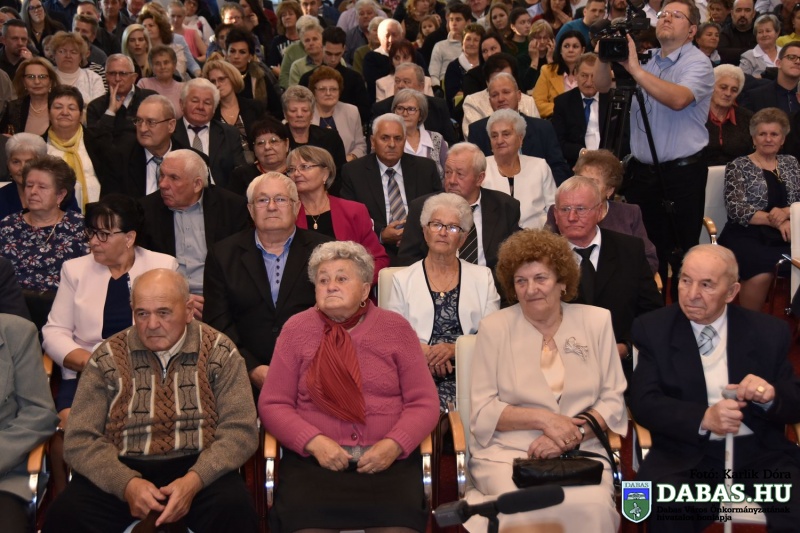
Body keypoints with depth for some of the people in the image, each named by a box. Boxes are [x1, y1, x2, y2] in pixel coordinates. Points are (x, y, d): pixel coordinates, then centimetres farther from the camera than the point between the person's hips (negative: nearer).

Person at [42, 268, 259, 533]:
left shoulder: (219, 352, 3)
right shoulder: (108, 357, 4)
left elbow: (240, 430, -4)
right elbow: (81, 439, 0)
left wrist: (193, 480, -20)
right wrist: (127, 484, -18)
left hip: (198, 467, -1)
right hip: (123, 471, 1)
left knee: (234, 509, -31)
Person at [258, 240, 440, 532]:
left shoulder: (395, 327, 9)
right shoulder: (296, 329, 9)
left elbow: (423, 402, 5)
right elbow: (273, 404, 6)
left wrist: (393, 445, -12)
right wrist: (314, 442, -10)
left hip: (388, 458, 0)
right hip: (314, 457, 0)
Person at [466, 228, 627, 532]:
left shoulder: (596, 321, 9)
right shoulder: (494, 328, 4)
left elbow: (613, 401, 6)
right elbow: (483, 412, 2)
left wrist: (571, 436, -10)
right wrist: (543, 419, -12)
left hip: (581, 453, 2)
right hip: (507, 453, -2)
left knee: (591, 507, -29)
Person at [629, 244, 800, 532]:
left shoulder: (769, 331, 9)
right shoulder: (653, 328, 5)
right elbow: (643, 403, -5)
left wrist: (770, 395, -15)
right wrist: (704, 418, -22)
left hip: (761, 453, 2)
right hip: (687, 453, -2)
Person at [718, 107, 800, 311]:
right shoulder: (738, 166, 7)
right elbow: (735, 209, -5)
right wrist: (775, 220, -15)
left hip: (783, 236, 4)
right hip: (746, 235, -3)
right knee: (762, 272, -35)